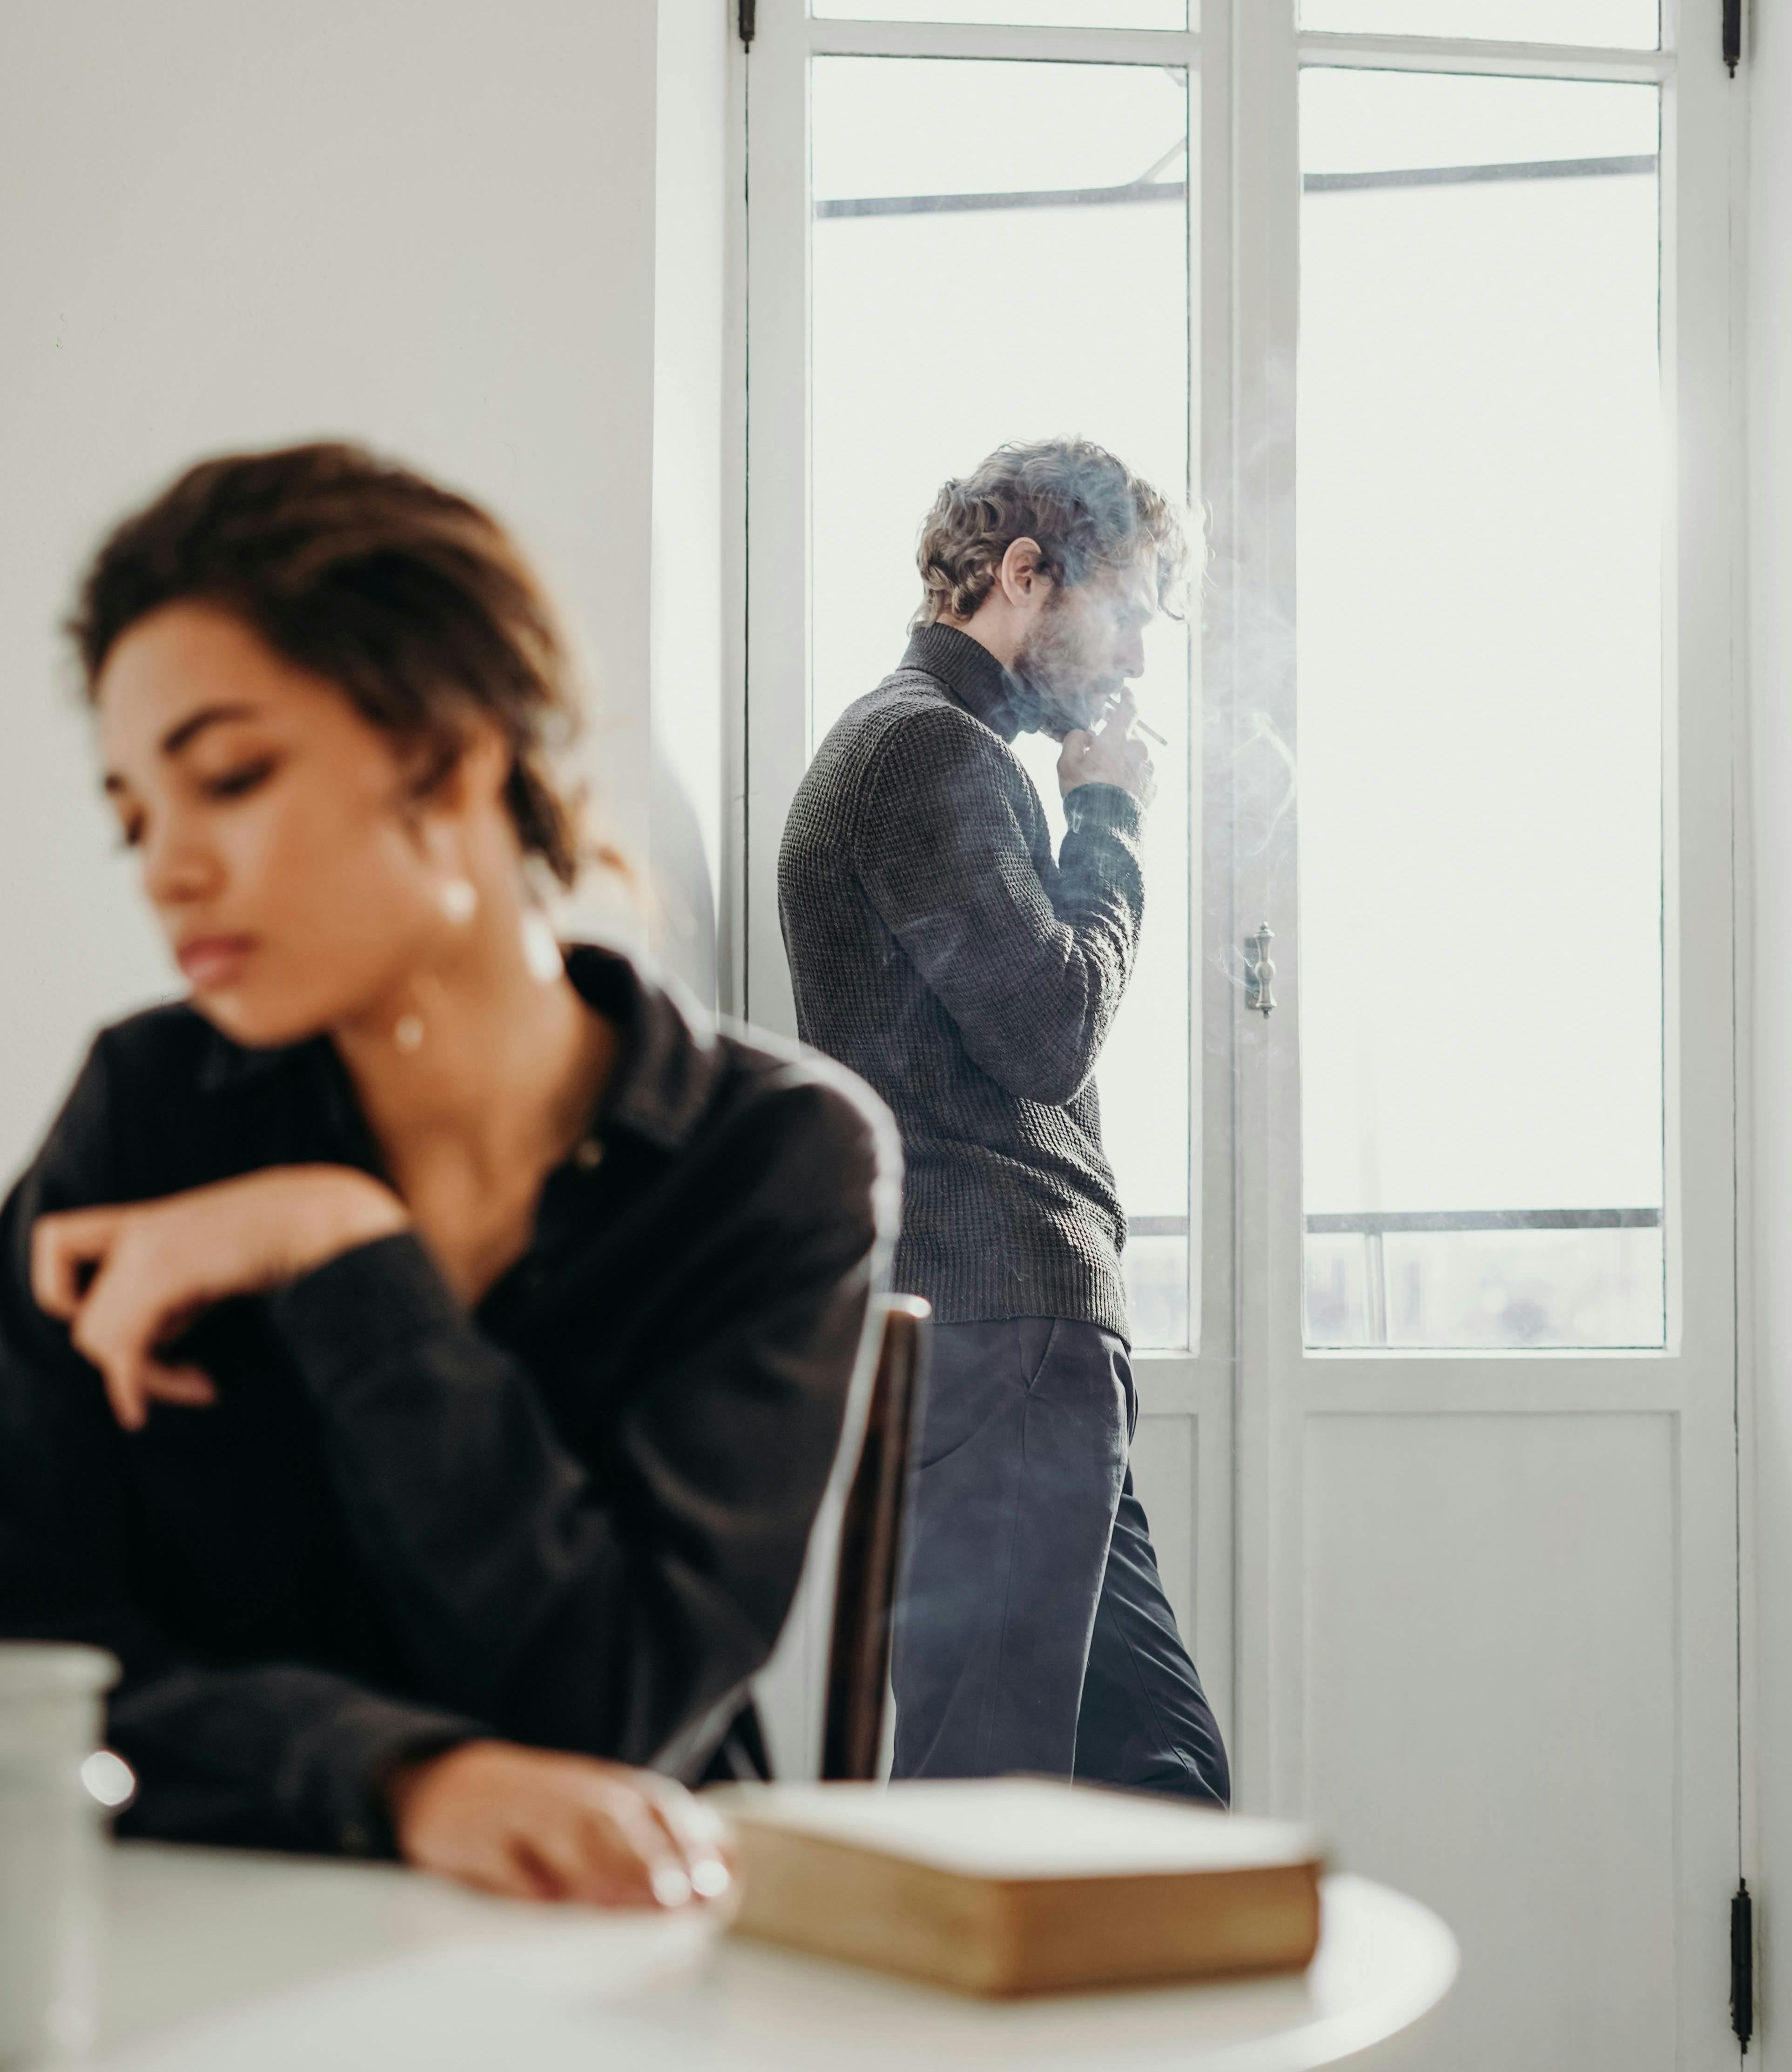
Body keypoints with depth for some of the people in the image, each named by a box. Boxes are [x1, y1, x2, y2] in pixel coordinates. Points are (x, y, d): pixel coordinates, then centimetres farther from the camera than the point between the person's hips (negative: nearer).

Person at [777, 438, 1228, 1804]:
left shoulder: (934, 749, 26)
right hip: (1004, 1333, -11)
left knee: (1161, 1767, 10)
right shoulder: (931, 749, -8)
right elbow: (1050, 1025, -17)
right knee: (987, 1795, -11)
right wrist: (1111, 820, -2)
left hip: (1026, 1334, 11)